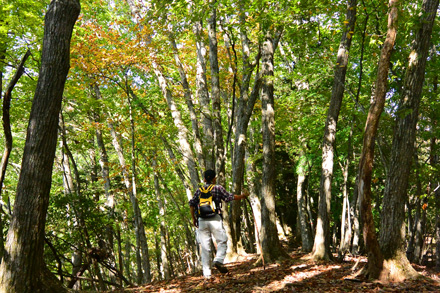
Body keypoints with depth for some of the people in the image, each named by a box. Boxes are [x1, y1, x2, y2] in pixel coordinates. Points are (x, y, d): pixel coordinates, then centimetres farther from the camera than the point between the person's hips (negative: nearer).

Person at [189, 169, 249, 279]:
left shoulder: (199, 190, 15)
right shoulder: (218, 188, 6)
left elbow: (192, 203, 9)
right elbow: (230, 197, 7)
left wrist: (194, 218, 16)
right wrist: (243, 196, 20)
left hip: (201, 220, 3)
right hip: (215, 219, -3)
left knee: (205, 247, 5)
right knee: (222, 241, 8)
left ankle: (206, 273, 5)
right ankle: (218, 260, -16)